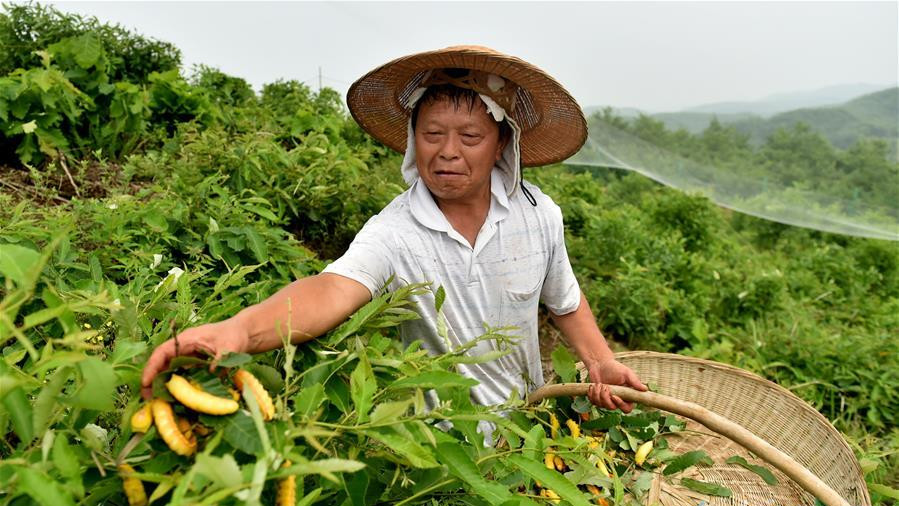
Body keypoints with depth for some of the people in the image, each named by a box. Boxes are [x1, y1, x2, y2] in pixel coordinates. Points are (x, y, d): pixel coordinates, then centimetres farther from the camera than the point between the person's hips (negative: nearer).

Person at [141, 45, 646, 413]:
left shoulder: (539, 212, -14)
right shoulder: (393, 232, -23)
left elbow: (564, 300, 3)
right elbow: (332, 289, -42)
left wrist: (602, 362, -7)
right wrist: (240, 330, -59)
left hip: (528, 417, 3)